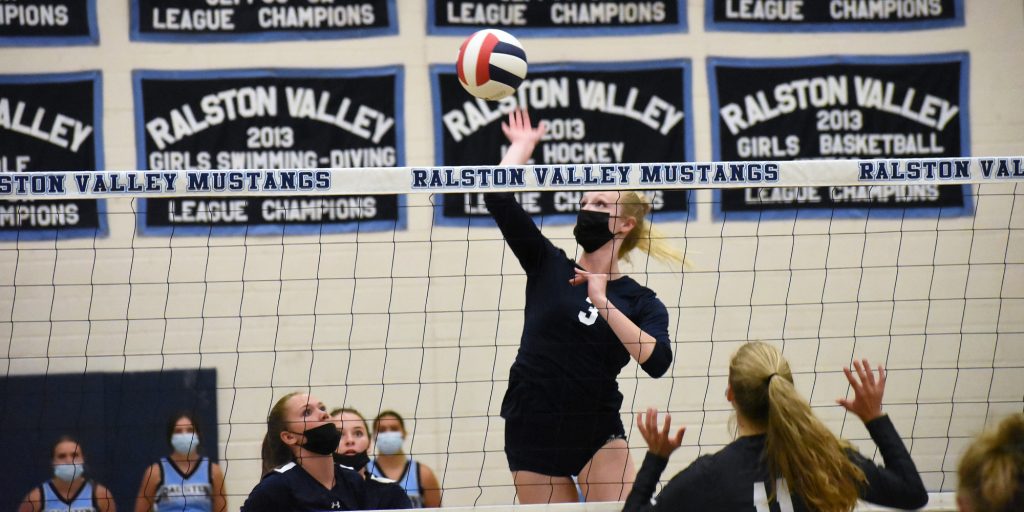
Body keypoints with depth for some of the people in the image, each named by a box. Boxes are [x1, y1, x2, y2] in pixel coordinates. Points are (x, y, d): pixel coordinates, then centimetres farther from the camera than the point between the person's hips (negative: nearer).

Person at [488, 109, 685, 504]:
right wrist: (522, 145, 8)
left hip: (598, 435, -1)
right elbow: (498, 197, -2)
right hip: (533, 436, 1)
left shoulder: (642, 302, 4)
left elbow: (657, 361, -16)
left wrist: (603, 303, -19)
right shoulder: (548, 267, 6)